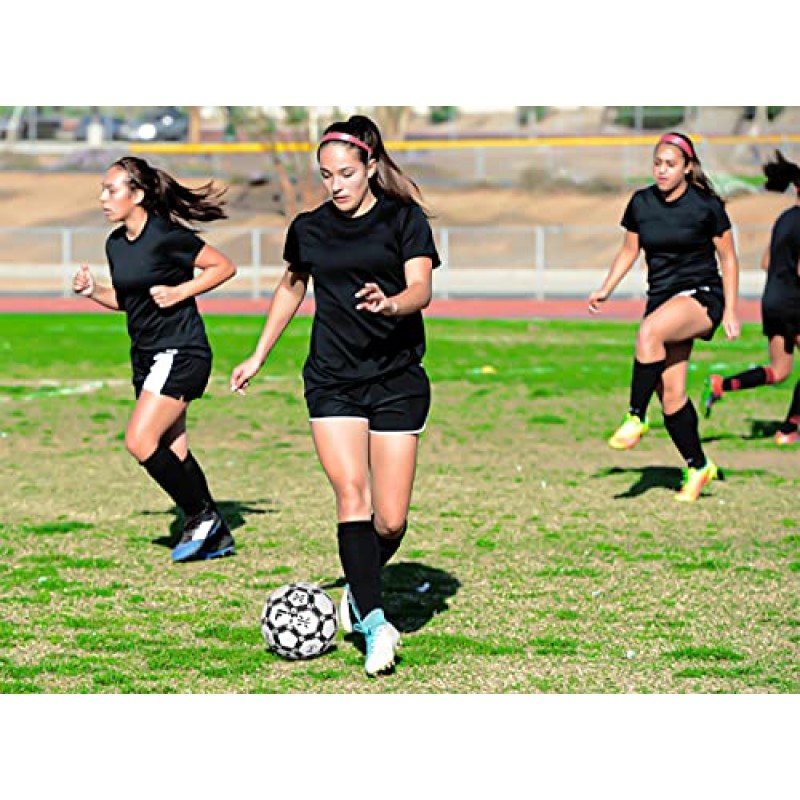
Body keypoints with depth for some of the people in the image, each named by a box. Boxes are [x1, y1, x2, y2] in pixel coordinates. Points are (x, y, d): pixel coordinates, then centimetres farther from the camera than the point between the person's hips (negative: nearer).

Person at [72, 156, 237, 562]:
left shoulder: (167, 236, -15)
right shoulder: (115, 244, 8)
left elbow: (224, 267, -7)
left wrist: (181, 291, -16)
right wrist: (92, 291, 4)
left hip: (181, 352, -8)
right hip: (146, 356, 9)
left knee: (140, 441, -17)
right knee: (172, 450, 9)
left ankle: (201, 516, -2)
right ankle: (216, 536, 20)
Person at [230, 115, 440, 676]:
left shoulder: (404, 218, 0)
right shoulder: (310, 229, 10)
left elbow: (422, 288, -11)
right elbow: (292, 287, 27)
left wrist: (391, 303, -34)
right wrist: (259, 357, 31)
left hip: (398, 381, -1)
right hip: (332, 380, 2)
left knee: (390, 520, -3)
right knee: (352, 496, -18)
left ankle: (359, 589, 27)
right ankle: (374, 621, -23)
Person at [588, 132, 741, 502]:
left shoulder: (707, 205, -6)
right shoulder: (640, 203, 4)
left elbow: (728, 258, 1)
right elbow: (628, 251, 16)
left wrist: (730, 311, -4)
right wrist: (606, 290, 2)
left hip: (702, 296, -5)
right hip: (662, 299, 5)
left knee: (649, 331, -36)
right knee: (670, 395, -2)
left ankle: (636, 417, -26)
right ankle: (697, 467, 14)